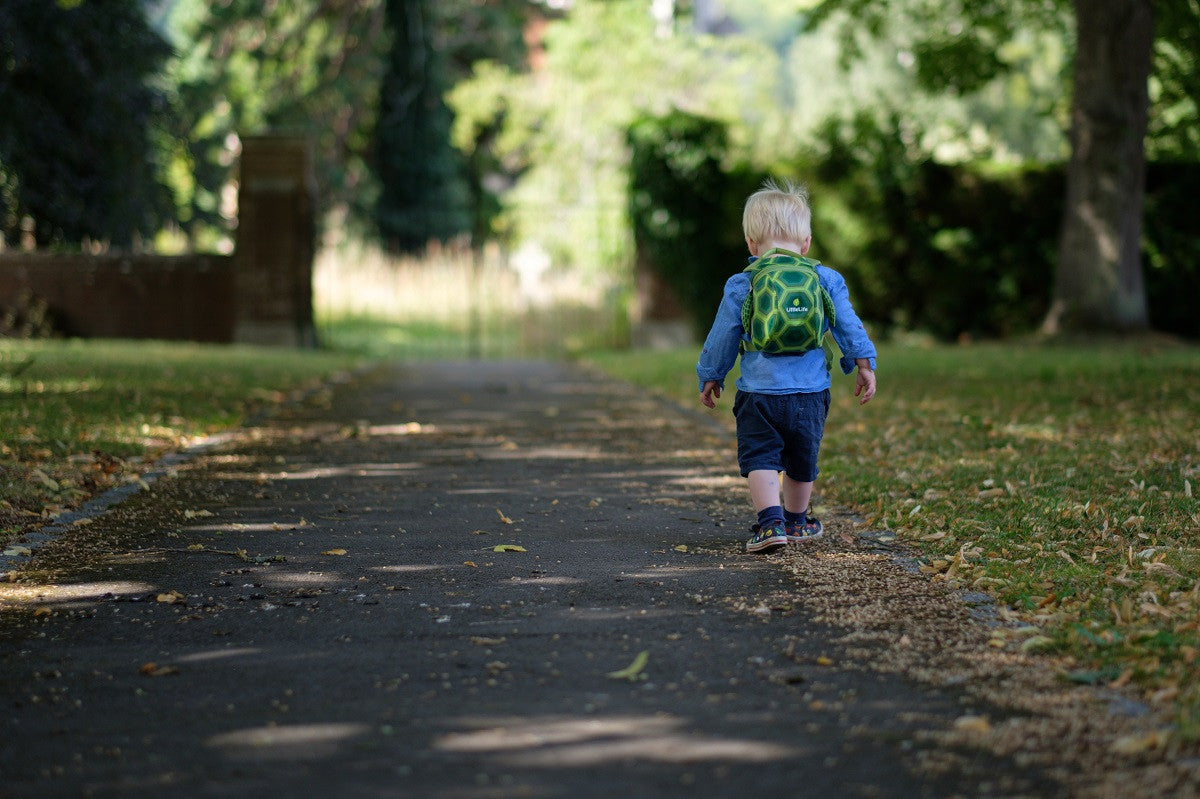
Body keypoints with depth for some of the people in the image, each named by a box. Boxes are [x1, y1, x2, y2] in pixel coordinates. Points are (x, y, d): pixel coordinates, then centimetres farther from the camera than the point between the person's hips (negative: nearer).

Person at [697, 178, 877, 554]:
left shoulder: (741, 286, 0)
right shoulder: (827, 281, 4)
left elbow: (722, 338, 6)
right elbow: (849, 327, 6)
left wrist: (710, 377, 19)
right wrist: (864, 364, 16)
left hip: (758, 393, -2)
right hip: (810, 394, 3)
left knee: (760, 458, -1)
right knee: (802, 460, 18)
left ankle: (771, 522, -19)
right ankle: (796, 521, 33)